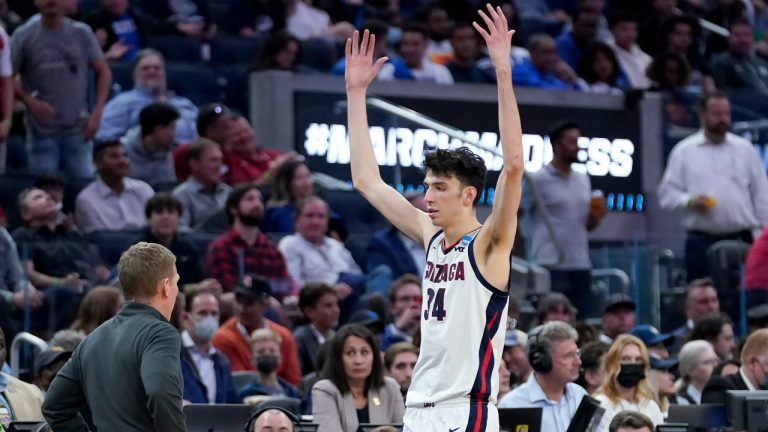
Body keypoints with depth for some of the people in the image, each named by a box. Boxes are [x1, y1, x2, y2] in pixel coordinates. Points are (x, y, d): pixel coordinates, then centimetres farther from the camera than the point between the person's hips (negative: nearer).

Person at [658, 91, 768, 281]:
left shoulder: (744, 148, 10)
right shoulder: (684, 151, 6)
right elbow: (667, 192, 5)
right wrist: (689, 201, -14)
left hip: (740, 239, 1)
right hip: (701, 242, -1)